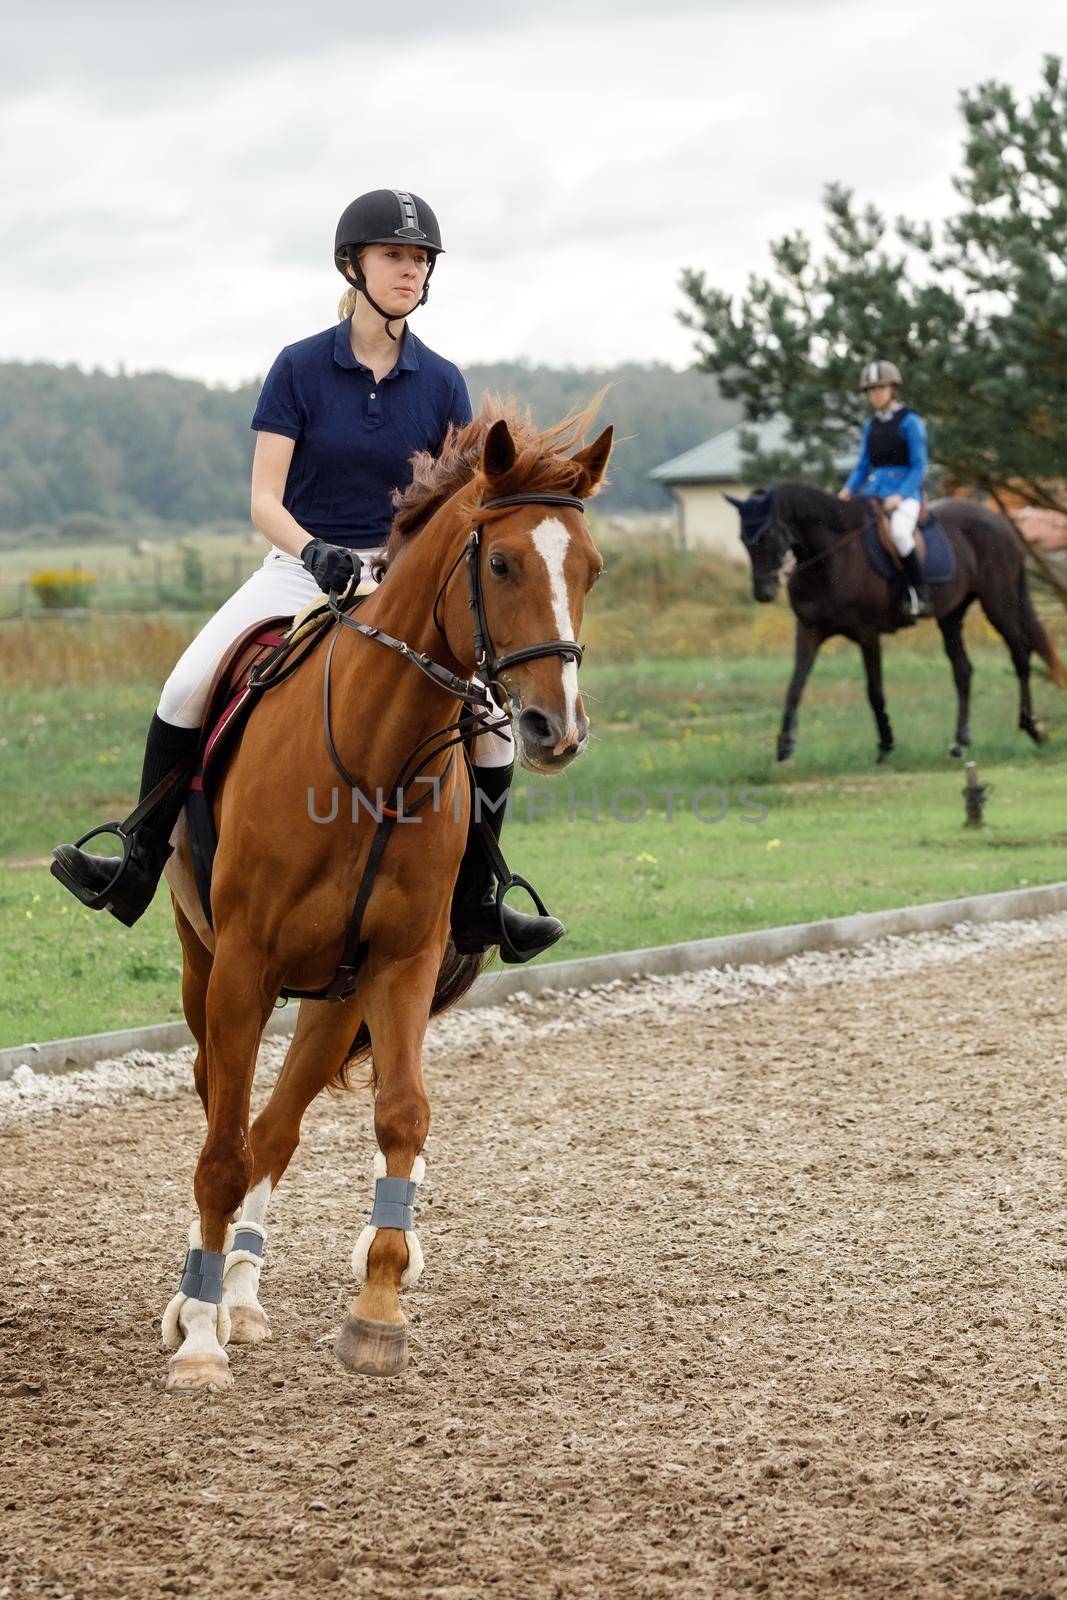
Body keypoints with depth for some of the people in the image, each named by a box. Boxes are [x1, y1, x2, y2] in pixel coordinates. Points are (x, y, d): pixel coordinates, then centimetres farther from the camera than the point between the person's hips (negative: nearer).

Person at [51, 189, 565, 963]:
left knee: (494, 722, -17)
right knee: (188, 688, -23)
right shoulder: (301, 368, -3)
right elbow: (265, 499, -6)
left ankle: (475, 907, -2)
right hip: (301, 570, -1)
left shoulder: (442, 382, 2)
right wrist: (313, 552, -24)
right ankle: (138, 871, -12)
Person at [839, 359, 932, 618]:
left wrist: (900, 496, -20)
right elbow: (863, 465, 18)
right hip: (873, 491, 7)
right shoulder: (871, 425, 15)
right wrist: (849, 489, -1)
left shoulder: (910, 422, -4)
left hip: (905, 493, -7)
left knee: (899, 532, -37)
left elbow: (918, 468, -7)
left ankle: (919, 593, -25)